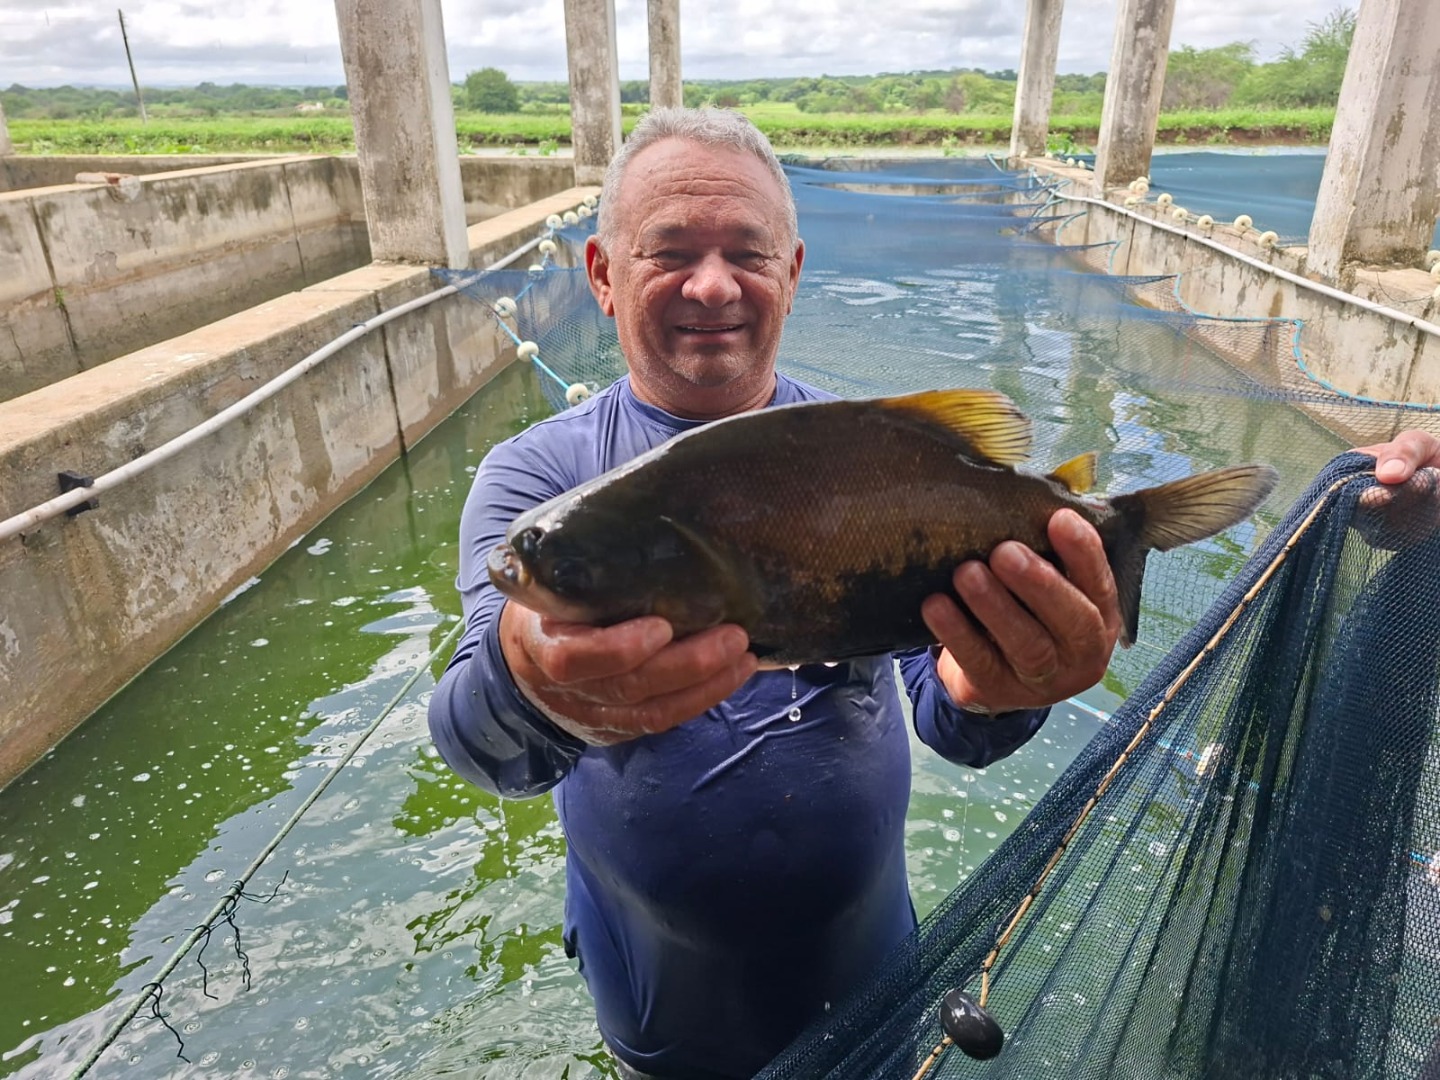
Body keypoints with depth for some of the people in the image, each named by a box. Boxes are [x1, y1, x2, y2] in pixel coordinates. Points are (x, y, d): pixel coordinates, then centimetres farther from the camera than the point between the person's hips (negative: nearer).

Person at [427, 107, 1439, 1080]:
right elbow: (479, 742, -28)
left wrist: (984, 695, -41)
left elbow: (945, 723, -17)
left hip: (860, 938, 1)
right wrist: (533, 691, -53)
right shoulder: (537, 474, -14)